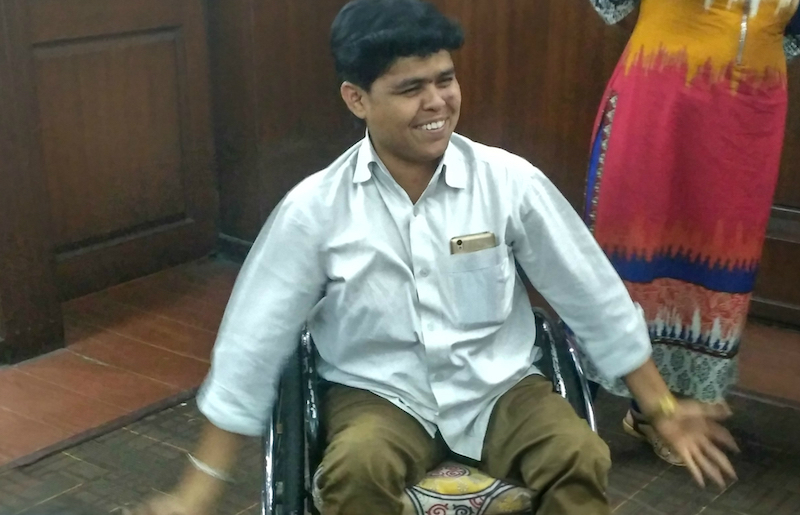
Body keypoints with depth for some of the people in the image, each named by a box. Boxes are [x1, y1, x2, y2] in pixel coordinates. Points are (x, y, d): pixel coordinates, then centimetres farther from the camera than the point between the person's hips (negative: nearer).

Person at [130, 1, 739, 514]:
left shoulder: (509, 180, -9)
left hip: (500, 385, 2)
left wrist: (662, 408, 4)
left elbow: (595, 295, 0)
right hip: (380, 392, -1)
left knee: (581, 456, -26)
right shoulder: (315, 208, -12)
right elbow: (254, 344, -6)